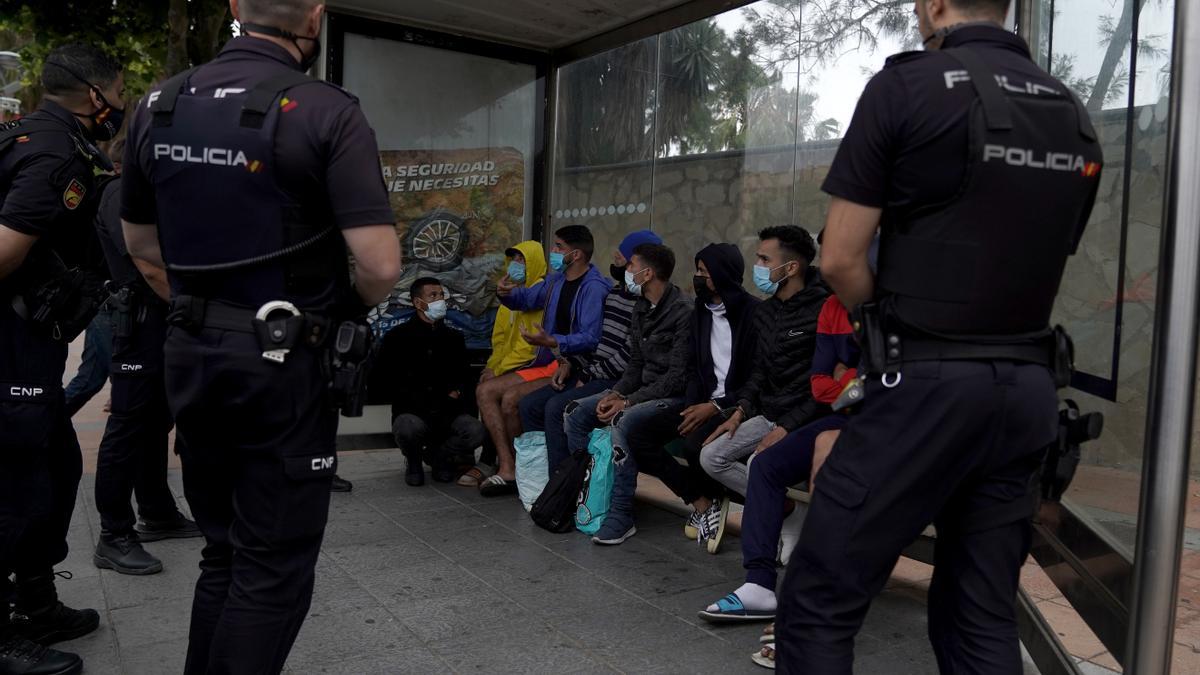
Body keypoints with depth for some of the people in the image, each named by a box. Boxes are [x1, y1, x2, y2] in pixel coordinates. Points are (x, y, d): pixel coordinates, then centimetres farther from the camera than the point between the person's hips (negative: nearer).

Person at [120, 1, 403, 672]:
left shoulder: (157, 106, 6)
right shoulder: (327, 113, -12)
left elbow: (141, 243, 15)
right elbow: (381, 266, -18)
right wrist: (347, 310, 2)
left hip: (192, 353, 6)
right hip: (286, 362, -6)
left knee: (224, 549, 21)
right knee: (275, 564, 6)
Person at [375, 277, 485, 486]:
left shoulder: (453, 337, 17)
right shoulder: (398, 337, 6)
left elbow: (464, 374, 24)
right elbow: (385, 377, 3)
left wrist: (456, 392, 0)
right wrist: (414, 400, -10)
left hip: (448, 412, 3)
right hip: (411, 412, -2)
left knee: (475, 430, -28)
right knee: (409, 428, -38)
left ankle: (436, 454, 6)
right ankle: (414, 461, 1)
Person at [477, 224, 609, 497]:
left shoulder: (594, 287, -15)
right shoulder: (556, 279, 14)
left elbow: (590, 338, -25)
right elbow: (526, 298, 29)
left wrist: (552, 342, -38)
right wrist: (506, 293, 5)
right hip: (546, 365, 10)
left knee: (511, 398, -26)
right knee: (485, 390, -2)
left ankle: (518, 468, -5)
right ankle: (507, 469, -10)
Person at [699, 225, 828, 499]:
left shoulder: (822, 311, -16)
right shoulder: (765, 312, 11)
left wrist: (786, 428, -18)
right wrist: (741, 411, 3)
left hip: (803, 420, -8)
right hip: (767, 415, 8)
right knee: (711, 457, -2)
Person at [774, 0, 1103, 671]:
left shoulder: (907, 87, -7)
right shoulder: (1076, 118, 13)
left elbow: (840, 261, -10)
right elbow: (1041, 269, 16)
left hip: (928, 387, -7)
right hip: (1029, 391, 7)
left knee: (818, 603, 2)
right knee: (983, 616, 16)